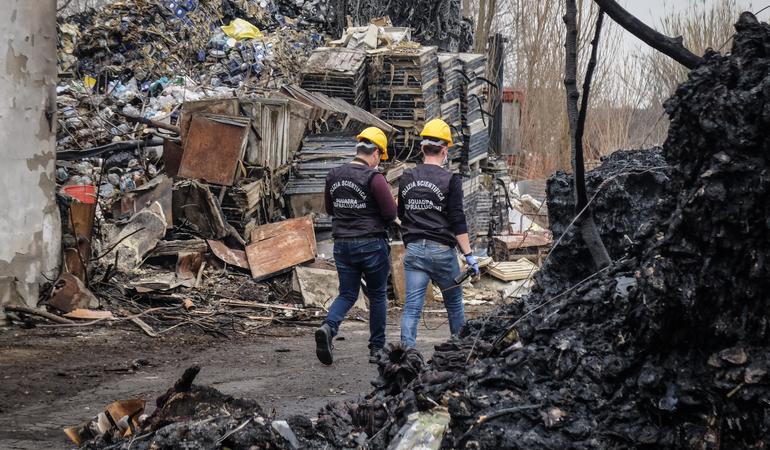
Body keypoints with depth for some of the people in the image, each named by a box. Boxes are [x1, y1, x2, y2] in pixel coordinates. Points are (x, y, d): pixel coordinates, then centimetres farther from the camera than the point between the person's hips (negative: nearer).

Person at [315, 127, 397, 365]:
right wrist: (376, 220, 6)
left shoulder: (334, 175, 5)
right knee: (378, 296, 11)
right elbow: (391, 213, -15)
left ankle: (328, 327, -16)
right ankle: (377, 348, 16)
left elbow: (329, 209, 17)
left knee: (347, 294, 12)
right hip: (372, 243, -5)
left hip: (342, 244, 5)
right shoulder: (373, 177, -14)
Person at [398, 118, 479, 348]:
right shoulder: (450, 180, -8)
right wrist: (468, 254, -8)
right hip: (442, 250, -3)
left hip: (413, 251, 3)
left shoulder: (407, 178, 6)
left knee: (411, 306, -1)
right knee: (454, 303, 14)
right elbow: (457, 221, -11)